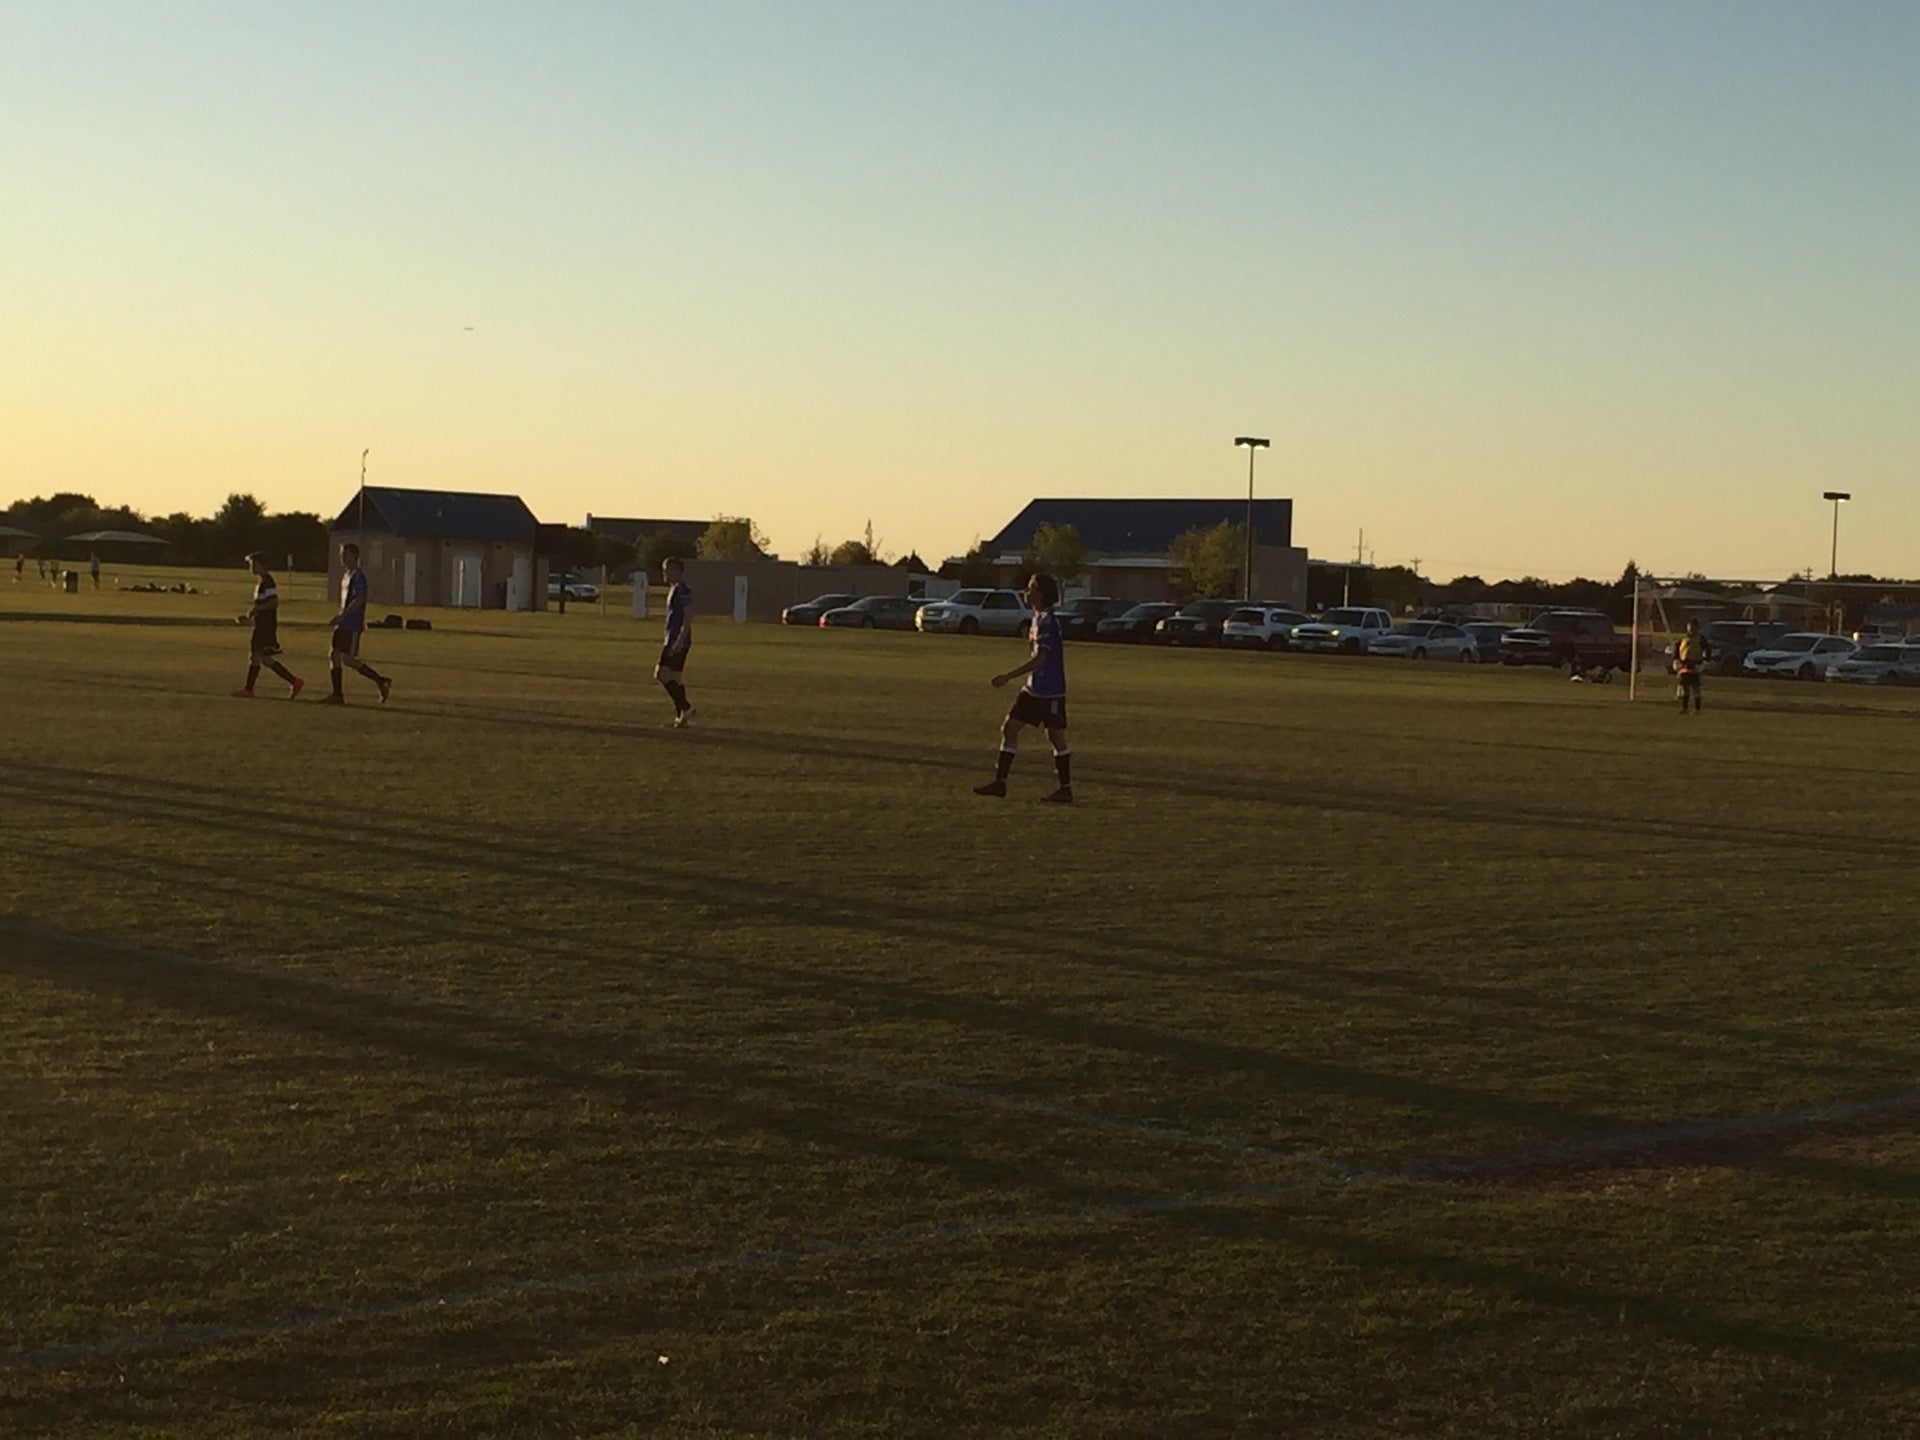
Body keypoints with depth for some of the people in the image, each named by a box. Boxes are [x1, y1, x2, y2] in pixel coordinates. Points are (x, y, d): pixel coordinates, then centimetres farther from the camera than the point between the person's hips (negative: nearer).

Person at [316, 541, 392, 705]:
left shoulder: (358, 576, -13)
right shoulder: (346, 575, 17)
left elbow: (359, 599, -24)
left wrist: (342, 616, -25)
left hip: (352, 625, -10)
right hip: (344, 624, 10)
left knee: (349, 658, -11)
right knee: (334, 655, 6)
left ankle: (381, 681, -2)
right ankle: (337, 695, 8)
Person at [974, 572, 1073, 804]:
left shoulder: (1047, 621, -18)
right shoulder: (1039, 618, 12)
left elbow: (1040, 658, -25)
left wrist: (1009, 677, -26)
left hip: (1051, 691, -10)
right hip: (1034, 689, 10)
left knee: (1056, 736, -2)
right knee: (1009, 728, 7)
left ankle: (1066, 790, 6)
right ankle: (1000, 782, 11)